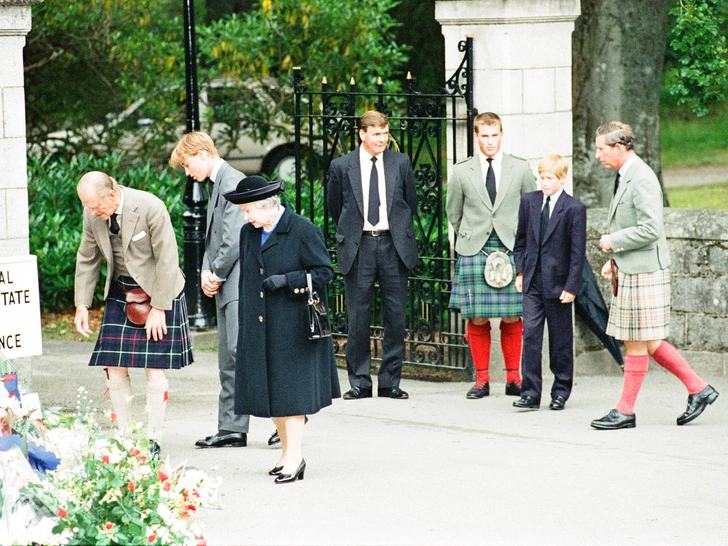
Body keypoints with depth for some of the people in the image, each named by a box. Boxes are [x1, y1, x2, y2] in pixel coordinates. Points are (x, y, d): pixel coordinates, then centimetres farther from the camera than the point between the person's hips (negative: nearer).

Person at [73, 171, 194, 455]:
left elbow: (167, 260, -17)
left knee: (154, 369, -6)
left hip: (158, 292, -5)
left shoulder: (150, 208, -21)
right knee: (115, 368, -2)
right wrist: (82, 305, 4)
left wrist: (158, 308, -16)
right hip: (120, 292, 5)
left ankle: (152, 441, 4)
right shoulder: (92, 214, -5)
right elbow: (87, 259, 9)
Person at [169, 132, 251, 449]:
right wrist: (206, 272, 5)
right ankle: (231, 429, 13)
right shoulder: (216, 185, 18)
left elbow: (235, 237, -20)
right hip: (224, 286, 10)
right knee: (228, 361, 10)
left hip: (239, 283, -10)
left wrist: (217, 274, -10)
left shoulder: (233, 183, -13)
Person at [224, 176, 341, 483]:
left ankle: (294, 456, -4)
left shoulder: (303, 232, -9)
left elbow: (324, 271, -7)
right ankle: (287, 451, 17)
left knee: (290, 388, -7)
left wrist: (287, 280, -20)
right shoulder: (248, 234, 10)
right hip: (259, 328, 6)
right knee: (269, 388, 7)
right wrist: (244, 327, 13)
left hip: (293, 327, -6)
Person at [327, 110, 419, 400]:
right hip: (358, 247, -1)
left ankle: (390, 381, 9)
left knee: (396, 315, 1)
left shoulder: (400, 163, 6)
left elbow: (411, 202, 15)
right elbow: (335, 208, 13)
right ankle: (359, 381, 8)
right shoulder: (342, 166, 3)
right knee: (357, 317, 0)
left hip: (393, 245, 1)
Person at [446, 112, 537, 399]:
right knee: (477, 319, -1)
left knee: (512, 318, -1)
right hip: (474, 253, 0)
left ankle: (513, 378, 9)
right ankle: (482, 379, 9)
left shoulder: (521, 169, 7)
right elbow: (454, 213, 16)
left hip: (511, 250, 0)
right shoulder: (461, 172, 6)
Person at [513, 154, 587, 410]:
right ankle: (530, 393, -2)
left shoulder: (574, 209, -6)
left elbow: (578, 252, -7)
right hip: (532, 282, 3)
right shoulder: (529, 202, 7)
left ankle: (561, 392, 18)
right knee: (530, 334, -4)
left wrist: (571, 286, -11)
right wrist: (520, 271, 8)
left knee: (561, 339, 6)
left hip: (558, 284, -3)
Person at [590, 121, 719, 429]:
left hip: (643, 272, -10)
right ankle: (698, 388, 18)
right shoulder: (625, 177, 15)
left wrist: (613, 242, -14)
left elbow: (650, 229, -24)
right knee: (647, 343, 12)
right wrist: (614, 259, 15)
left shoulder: (641, 178, -17)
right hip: (629, 270, 10)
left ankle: (625, 411, 4)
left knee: (637, 343, -2)